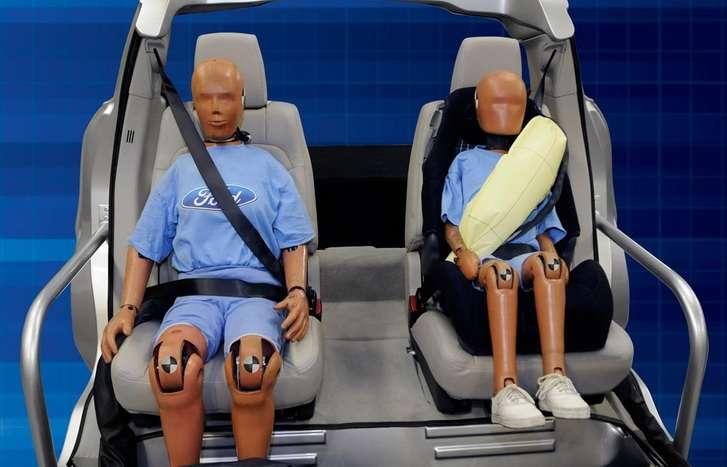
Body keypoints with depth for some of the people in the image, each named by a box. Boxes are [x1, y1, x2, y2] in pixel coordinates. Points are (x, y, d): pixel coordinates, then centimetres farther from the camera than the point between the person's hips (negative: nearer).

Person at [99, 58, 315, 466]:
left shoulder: (268, 167, 19)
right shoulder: (180, 171, 22)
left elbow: (293, 241, 13)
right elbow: (145, 246, 20)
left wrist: (298, 292, -6)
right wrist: (128, 308, 7)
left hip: (256, 289, -1)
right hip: (194, 292, 1)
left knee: (251, 369, -38)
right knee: (171, 367, -37)